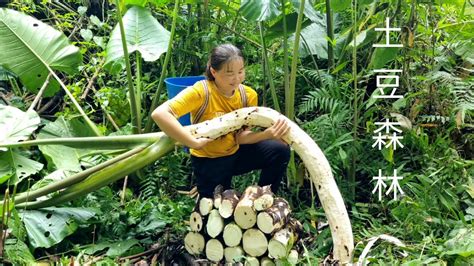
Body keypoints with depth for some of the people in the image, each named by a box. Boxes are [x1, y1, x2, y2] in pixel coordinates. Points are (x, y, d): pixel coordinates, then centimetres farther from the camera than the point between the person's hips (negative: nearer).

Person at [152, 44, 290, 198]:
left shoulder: (248, 95, -12)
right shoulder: (201, 92, -29)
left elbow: (241, 137, -14)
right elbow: (159, 114, -40)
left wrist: (269, 133, -33)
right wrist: (194, 143, -39)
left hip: (235, 152, 4)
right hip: (208, 161, -4)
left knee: (280, 151, -11)